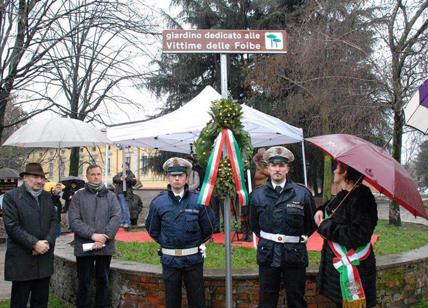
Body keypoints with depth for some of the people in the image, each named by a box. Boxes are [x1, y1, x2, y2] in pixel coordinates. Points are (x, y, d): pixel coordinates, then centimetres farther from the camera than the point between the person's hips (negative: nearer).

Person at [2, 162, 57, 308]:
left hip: (44, 259, 5)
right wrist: (34, 243, -17)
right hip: (22, 260, -5)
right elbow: (12, 226, -14)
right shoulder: (11, 197, -6)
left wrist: (48, 242, -8)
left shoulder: (47, 196, 12)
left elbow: (54, 220, 8)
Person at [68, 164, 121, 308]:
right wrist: (92, 234, -18)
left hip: (105, 247, 2)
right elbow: (74, 220, -8)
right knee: (83, 283, 9)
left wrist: (104, 237, -16)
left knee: (103, 281, 13)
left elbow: (116, 217, -4)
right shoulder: (78, 196, 2)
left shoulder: (110, 196, 8)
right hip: (84, 246, -1)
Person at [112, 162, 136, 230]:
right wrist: (120, 179, -12)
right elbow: (114, 179, 5)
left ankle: (127, 223, -7)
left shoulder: (130, 174, 4)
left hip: (124, 194, -6)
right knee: (120, 209, 11)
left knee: (125, 208, -10)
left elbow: (134, 182, -10)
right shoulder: (119, 174, 18)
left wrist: (127, 178, -19)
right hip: (118, 193, 6)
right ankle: (123, 222, 21)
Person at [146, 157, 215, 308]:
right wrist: (166, 243, 8)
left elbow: (208, 228, 2)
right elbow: (152, 229, 9)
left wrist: (194, 243, 8)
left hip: (193, 258, -1)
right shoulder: (158, 202, -4)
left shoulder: (198, 200, -7)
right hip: (169, 259, 1)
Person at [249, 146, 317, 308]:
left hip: (295, 254, -1)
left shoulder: (303, 193, -6)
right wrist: (267, 239, 10)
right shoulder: (257, 194, 0)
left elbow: (312, 223, 6)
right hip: (267, 254, 2)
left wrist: (300, 238, 6)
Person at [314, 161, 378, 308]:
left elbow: (357, 236, -29)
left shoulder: (361, 198, -21)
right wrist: (321, 210, 5)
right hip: (336, 262, 8)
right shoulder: (343, 195, 5)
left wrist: (325, 226, -20)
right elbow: (331, 207, 28)